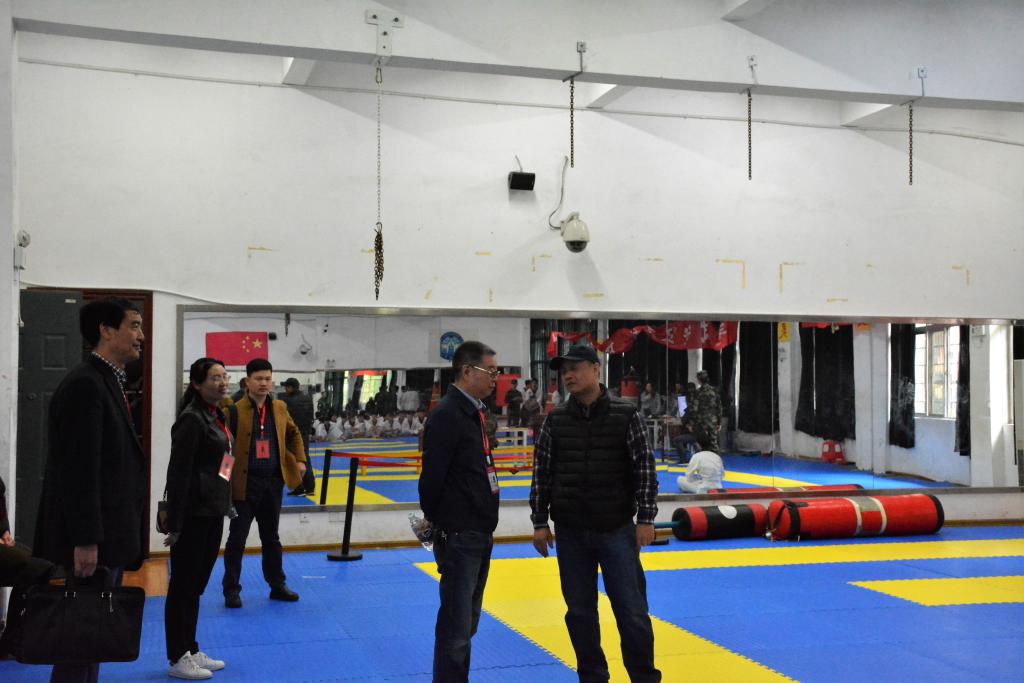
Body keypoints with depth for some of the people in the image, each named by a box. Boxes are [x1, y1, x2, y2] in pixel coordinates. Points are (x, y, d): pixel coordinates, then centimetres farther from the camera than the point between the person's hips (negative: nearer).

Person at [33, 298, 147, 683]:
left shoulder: (107, 383, 14)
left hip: (108, 536, 10)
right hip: (93, 539, -10)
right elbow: (78, 470, -21)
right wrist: (85, 541, -22)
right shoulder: (85, 385, -17)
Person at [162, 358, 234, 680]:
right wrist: (174, 522, -20)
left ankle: (191, 650, 26)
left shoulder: (216, 416, 12)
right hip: (193, 514, -9)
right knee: (183, 586, 1)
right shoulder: (192, 419, -15)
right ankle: (178, 659, 9)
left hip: (213, 513, 9)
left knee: (197, 584, 16)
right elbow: (178, 472, -18)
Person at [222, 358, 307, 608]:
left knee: (271, 537, 16)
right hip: (245, 483, -5)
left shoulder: (279, 409, 7)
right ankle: (231, 590, 12)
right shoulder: (235, 411, -10)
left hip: (273, 481, 5)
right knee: (237, 538, 2)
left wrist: (299, 460, 13)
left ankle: (277, 585, 26)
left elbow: (294, 433, 23)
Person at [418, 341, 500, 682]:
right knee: (457, 627, -4)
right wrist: (433, 518, -7)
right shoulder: (447, 415, -17)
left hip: (480, 534, 10)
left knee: (467, 623, 17)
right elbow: (433, 475, -19)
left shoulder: (473, 412, 14)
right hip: (459, 536, -10)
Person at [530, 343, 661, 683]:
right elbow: (542, 473, 7)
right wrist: (540, 522, 5)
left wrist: (645, 519, -6)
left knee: (631, 610, 1)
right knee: (580, 612, 9)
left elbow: (645, 469, -3)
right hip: (570, 532, 2)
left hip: (617, 529, -2)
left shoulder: (626, 415, -4)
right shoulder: (555, 420, 3)